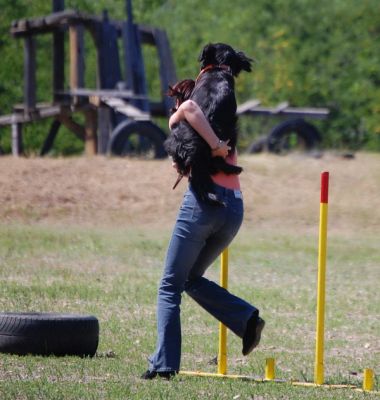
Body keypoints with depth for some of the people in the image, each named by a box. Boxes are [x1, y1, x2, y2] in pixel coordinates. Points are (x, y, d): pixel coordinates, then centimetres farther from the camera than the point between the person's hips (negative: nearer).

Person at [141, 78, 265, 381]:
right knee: (191, 279, 22)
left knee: (170, 286, 2)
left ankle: (164, 364, -6)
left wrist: (215, 145, -14)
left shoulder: (186, 121, 5)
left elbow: (189, 108, -17)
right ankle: (247, 318, 2)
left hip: (204, 200, -6)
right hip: (235, 209, 6)